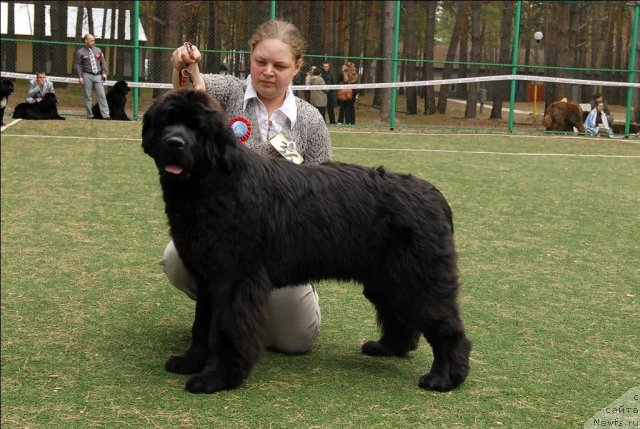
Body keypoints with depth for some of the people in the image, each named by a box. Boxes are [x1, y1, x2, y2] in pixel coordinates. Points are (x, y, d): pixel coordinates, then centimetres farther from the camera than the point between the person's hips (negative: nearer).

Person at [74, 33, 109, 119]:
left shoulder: (98, 50, 13)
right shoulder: (80, 52, 1)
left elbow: (103, 62, 16)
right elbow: (77, 65, -1)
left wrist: (104, 73, 5)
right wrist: (80, 77, -9)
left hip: (98, 76, 3)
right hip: (87, 76, -3)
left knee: (102, 95, -4)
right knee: (88, 96, 0)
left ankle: (105, 115, -7)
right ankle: (90, 114, 7)